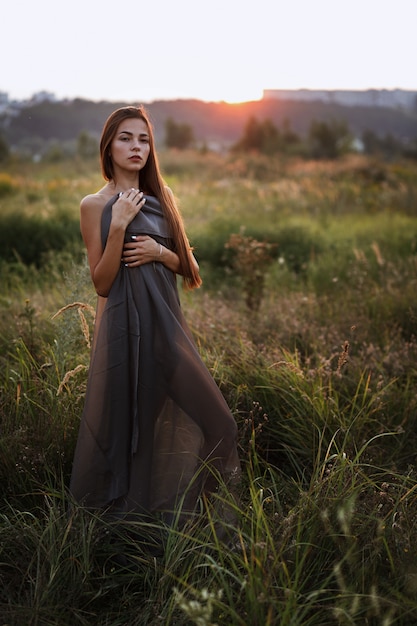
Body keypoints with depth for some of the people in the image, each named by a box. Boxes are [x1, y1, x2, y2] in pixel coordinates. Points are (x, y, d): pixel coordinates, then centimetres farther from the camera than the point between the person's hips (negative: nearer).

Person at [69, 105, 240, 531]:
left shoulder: (160, 198, 12)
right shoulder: (95, 205, -2)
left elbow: (185, 265, 14)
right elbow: (101, 282, -7)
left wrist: (159, 252, -7)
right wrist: (118, 226, -17)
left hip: (165, 318, 5)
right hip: (124, 322, -4)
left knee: (171, 410, 5)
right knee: (127, 407, 2)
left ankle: (173, 504, 23)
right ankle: (124, 501, 22)